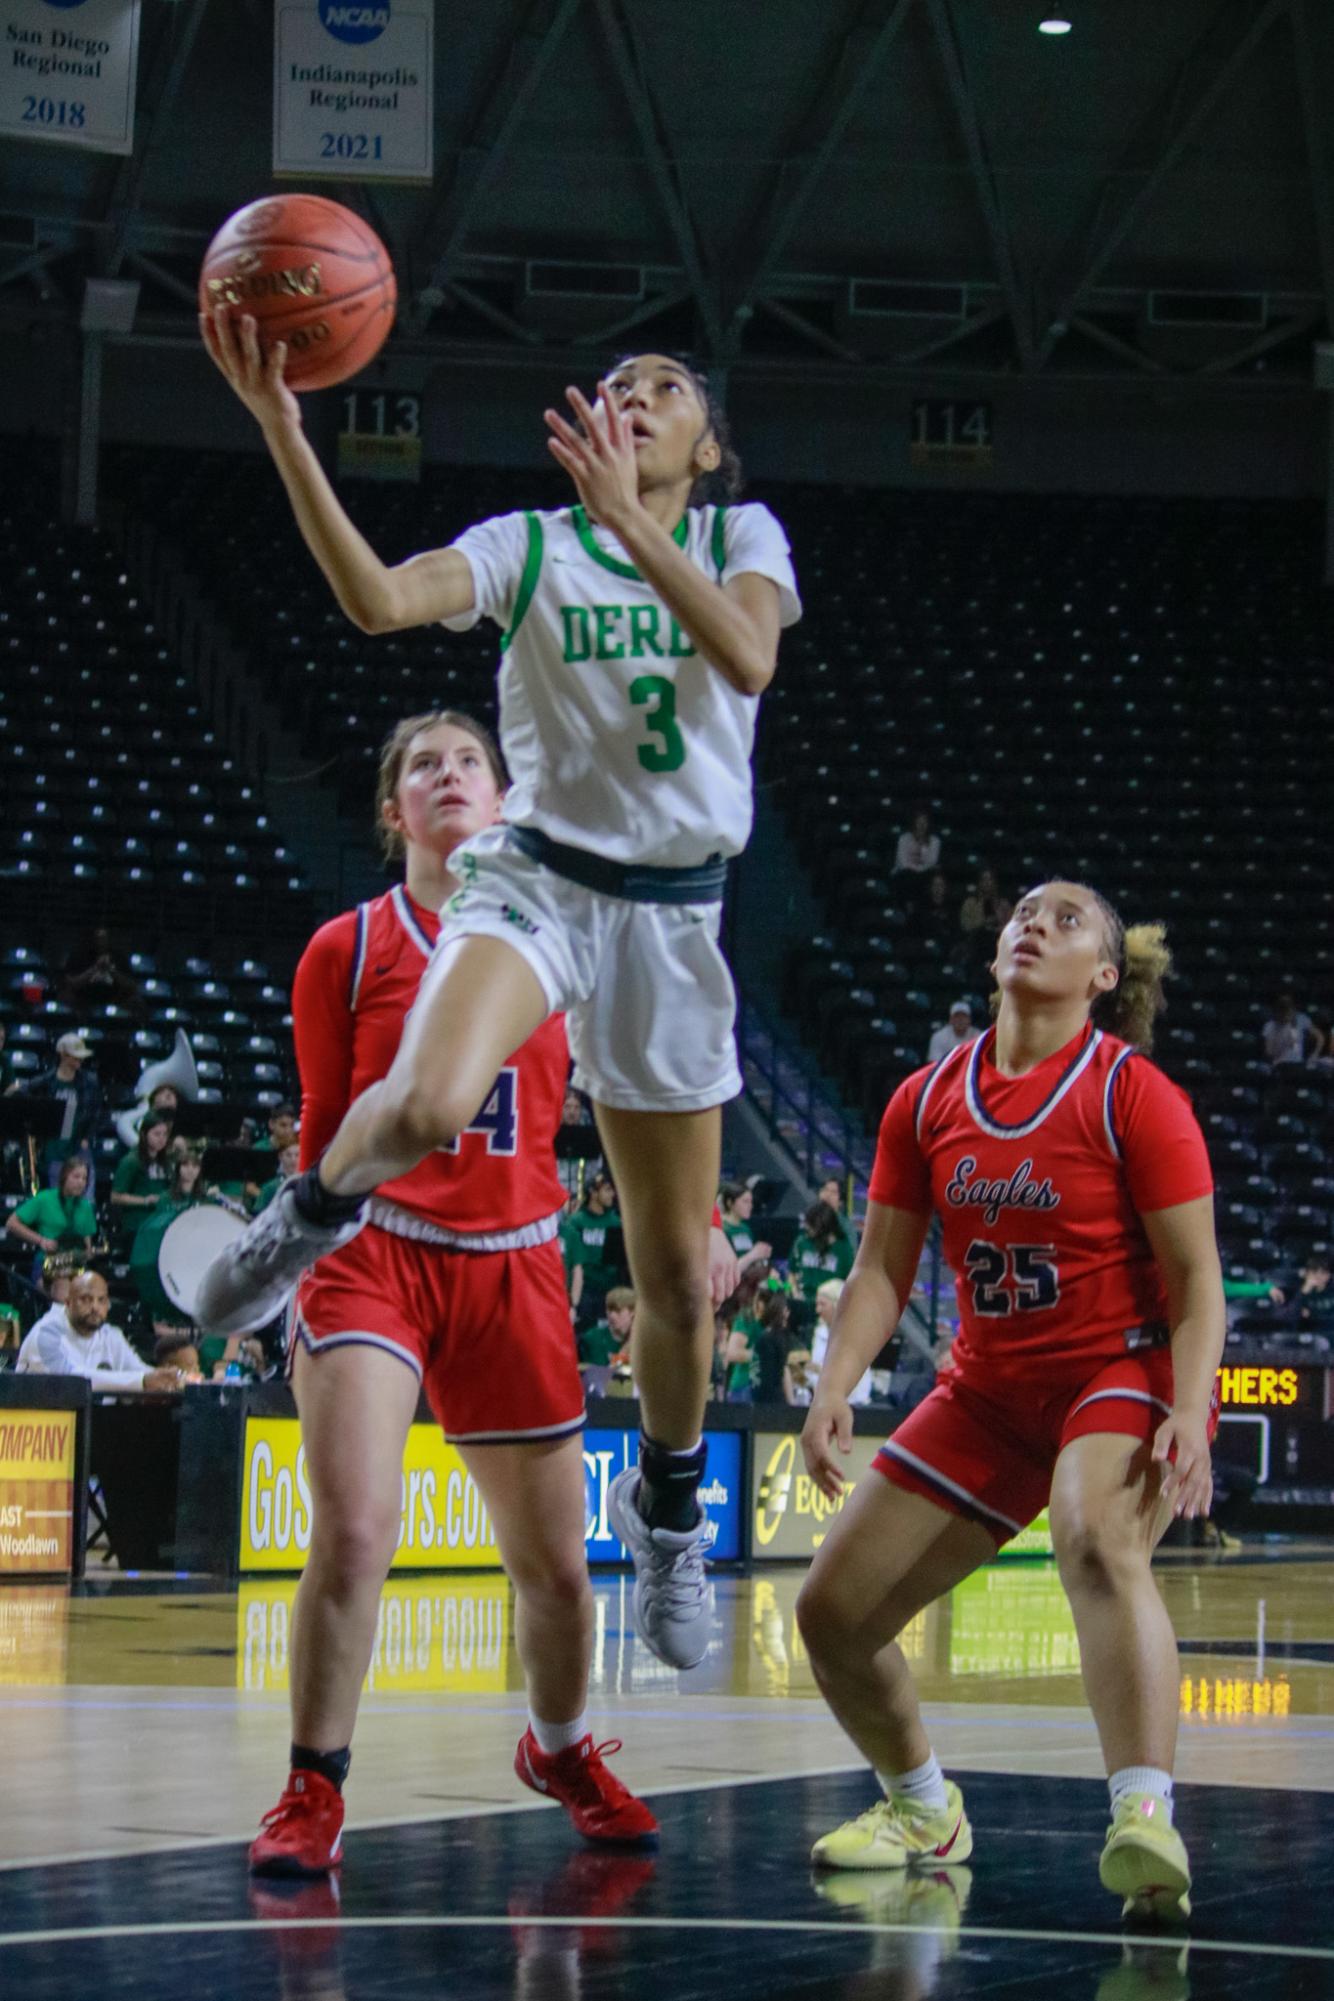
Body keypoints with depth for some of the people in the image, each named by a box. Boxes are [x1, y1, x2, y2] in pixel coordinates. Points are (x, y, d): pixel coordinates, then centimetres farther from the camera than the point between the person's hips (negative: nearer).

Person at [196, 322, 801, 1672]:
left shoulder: (741, 537, 5)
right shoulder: (529, 545, 1)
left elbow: (748, 660, -18)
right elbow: (378, 601, -18)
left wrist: (628, 517, -26)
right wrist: (281, 429, -29)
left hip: (672, 914, 2)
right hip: (536, 878, -2)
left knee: (678, 1272, 7)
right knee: (428, 1104, -37)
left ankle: (667, 1503, 33)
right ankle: (318, 1207, -3)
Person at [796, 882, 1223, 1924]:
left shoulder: (1135, 1095, -11)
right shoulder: (926, 1103, 4)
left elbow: (1195, 1274, -13)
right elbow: (882, 1270, 6)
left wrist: (1190, 1415, -27)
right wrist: (833, 1390, -9)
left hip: (1122, 1374, -6)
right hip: (988, 1391, 6)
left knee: (1097, 1538, -39)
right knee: (833, 1614, 3)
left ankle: (1146, 1822, -51)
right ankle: (925, 1809, 30)